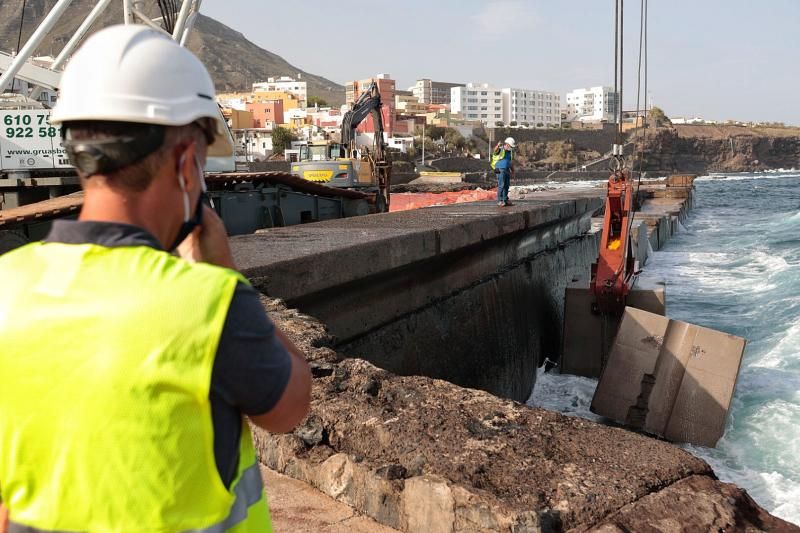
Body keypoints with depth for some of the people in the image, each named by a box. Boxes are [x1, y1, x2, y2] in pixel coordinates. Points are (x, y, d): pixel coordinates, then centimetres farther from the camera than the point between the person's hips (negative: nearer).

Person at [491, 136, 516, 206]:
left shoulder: (510, 152, 12)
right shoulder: (500, 150, -11)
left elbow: (511, 162, 19)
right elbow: (495, 150, -36)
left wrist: (513, 172, 17)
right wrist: (498, 146, -59)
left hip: (507, 171, 7)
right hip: (500, 170, -7)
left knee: (506, 186, 9)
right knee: (501, 186, -12)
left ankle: (505, 200, 16)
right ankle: (500, 201, -10)